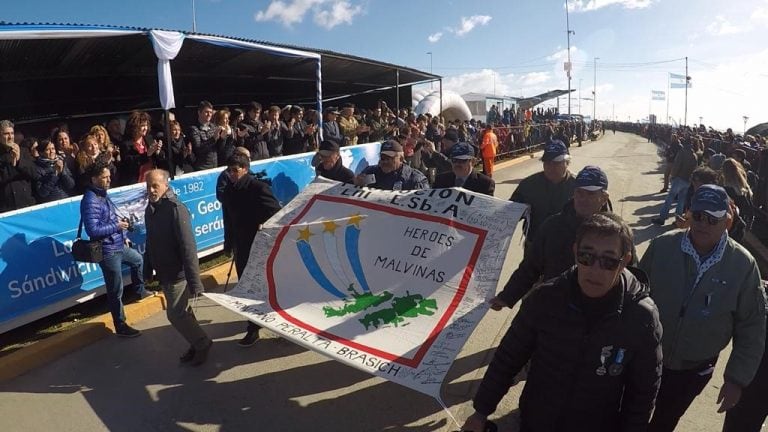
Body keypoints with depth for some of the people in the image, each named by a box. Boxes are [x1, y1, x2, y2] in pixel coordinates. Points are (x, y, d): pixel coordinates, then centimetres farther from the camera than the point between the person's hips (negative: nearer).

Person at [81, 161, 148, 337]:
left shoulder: (102, 195, 7)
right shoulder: (90, 200, -23)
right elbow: (92, 230, -30)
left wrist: (123, 236, 17)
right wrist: (117, 226, -21)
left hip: (119, 246, 10)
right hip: (108, 251, -10)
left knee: (138, 260, 33)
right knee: (116, 291, 0)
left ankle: (140, 290, 55)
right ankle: (121, 326, 13)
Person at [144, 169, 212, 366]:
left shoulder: (176, 209, -21)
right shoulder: (150, 209, 4)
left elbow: (188, 247, -25)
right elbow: (151, 243, 14)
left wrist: (194, 281, -26)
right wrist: (148, 271, 16)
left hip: (178, 274, -8)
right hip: (164, 274, 8)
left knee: (175, 314, -2)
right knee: (181, 312, 17)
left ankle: (202, 343, 17)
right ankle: (198, 343, 33)